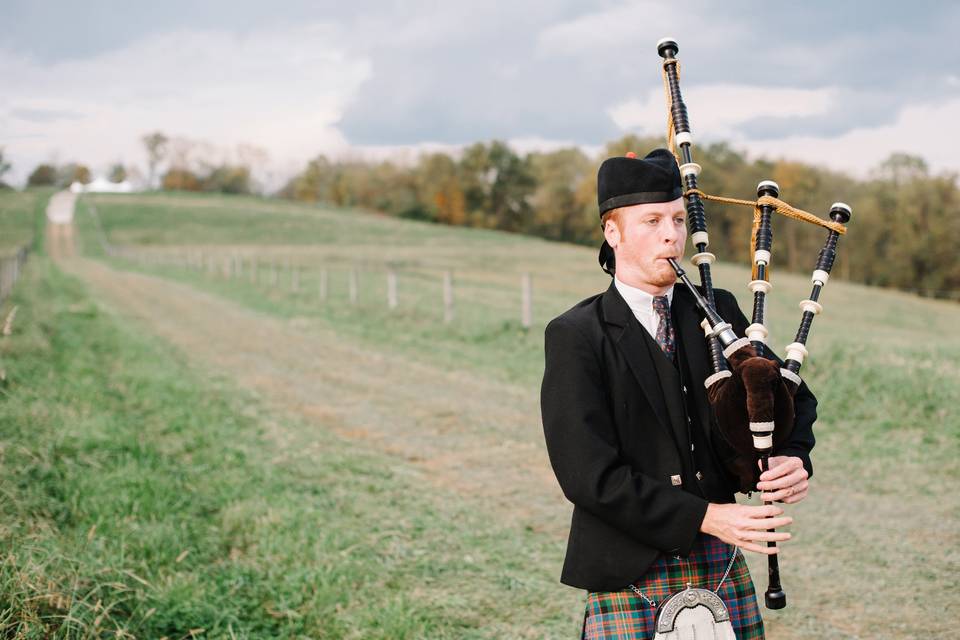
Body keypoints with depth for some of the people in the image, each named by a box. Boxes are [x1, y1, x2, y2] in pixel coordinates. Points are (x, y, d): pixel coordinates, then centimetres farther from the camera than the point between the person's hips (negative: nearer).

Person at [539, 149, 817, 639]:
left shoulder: (717, 311, 7)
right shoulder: (575, 337, -8)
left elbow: (793, 397, 15)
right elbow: (588, 474, -15)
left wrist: (794, 458, -8)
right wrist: (705, 517, -20)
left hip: (723, 567, 4)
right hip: (630, 577, -4)